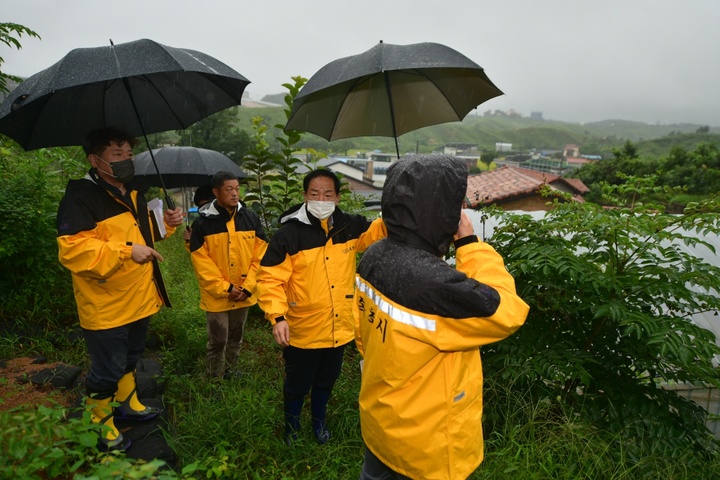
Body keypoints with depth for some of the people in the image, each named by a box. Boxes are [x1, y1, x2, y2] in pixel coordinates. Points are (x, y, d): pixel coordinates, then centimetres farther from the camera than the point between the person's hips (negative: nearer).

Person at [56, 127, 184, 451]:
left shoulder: (133, 195, 9)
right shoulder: (80, 197, -19)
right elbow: (73, 250, -28)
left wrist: (165, 223, 3)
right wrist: (126, 251, -33)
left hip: (139, 300, 8)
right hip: (105, 307, -8)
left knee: (130, 358, 25)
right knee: (107, 369, 6)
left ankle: (128, 403, 46)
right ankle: (99, 426, 28)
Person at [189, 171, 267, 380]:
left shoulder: (251, 218, -1)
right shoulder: (203, 222, -10)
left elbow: (260, 255, -2)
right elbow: (201, 262, -11)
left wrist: (248, 287, -9)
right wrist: (225, 288, -15)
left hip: (244, 294, 3)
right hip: (216, 295, -3)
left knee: (236, 338, 19)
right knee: (218, 341, 6)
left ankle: (229, 373, 40)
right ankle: (215, 381, 26)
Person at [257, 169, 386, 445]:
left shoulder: (349, 226, -3)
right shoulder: (289, 233, -16)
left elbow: (379, 231, 5)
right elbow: (270, 279, -17)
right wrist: (277, 316, -28)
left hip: (339, 328, 4)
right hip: (302, 331, -4)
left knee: (326, 381, 26)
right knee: (297, 386, 17)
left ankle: (319, 423, 53)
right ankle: (291, 430, 45)